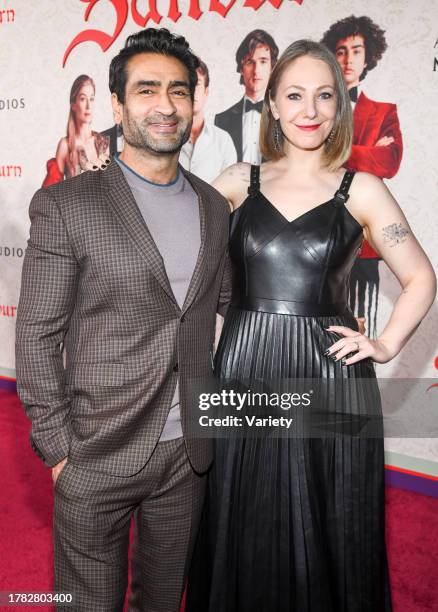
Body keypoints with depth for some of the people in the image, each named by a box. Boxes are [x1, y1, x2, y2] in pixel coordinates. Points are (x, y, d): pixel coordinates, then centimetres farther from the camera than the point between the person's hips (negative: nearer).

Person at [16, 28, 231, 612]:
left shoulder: (215, 207, 5)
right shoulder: (66, 204, -10)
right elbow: (36, 335, -9)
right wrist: (56, 447, -9)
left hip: (189, 452, 4)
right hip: (98, 455, -4)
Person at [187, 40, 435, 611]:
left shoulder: (362, 190, 4)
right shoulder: (238, 182, 7)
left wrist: (386, 346, -1)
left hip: (331, 375, -1)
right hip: (244, 371, 1)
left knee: (326, 535, 10)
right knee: (244, 534, 12)